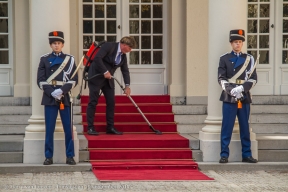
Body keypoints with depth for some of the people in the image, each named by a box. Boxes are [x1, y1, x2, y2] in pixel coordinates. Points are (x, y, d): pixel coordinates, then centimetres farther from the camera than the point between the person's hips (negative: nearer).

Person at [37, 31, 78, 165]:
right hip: (49, 98, 0)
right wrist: (52, 92, -14)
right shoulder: (44, 59, 6)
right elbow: (40, 81, 0)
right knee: (49, 129, 1)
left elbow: (74, 80, 0)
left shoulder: (69, 59, 7)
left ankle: (70, 156, 7)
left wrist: (62, 91, -14)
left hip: (65, 98, 0)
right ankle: (48, 156, 7)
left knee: (68, 128, 1)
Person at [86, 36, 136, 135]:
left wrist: (127, 85, -7)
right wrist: (105, 71, -26)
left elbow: (125, 71, 5)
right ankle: (90, 128, -2)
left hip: (108, 79, 8)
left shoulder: (123, 55, 6)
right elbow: (97, 58, -24)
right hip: (96, 77, -8)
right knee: (93, 102, -5)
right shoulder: (109, 46, -16)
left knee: (111, 102, 4)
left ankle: (110, 127, 11)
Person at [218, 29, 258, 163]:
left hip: (244, 97, 2)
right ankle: (224, 155, 0)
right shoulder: (224, 59, 5)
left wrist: (241, 88, -12)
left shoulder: (249, 59, 9)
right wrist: (232, 91, -15)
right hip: (229, 98, -2)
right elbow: (221, 79, -1)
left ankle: (247, 154, 13)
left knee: (245, 127, 7)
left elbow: (253, 78, 3)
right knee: (227, 127, -3)